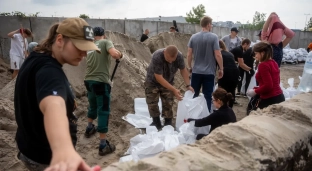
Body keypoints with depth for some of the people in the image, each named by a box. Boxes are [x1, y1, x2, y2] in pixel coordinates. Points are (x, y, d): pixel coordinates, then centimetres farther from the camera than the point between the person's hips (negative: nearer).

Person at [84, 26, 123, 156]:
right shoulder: (106, 42, -4)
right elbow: (115, 54, -24)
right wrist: (120, 55, -1)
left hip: (89, 80, 7)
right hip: (101, 82, -7)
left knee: (93, 106, 29)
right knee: (103, 111, -1)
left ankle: (89, 129, 50)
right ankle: (103, 145, 3)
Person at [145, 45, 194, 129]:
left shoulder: (179, 56, -26)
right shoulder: (157, 57, -39)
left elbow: (183, 70, -8)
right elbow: (159, 78, -37)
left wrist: (188, 85, -15)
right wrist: (174, 89, -40)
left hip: (168, 82, 3)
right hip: (153, 81, -2)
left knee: (168, 104, 2)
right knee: (152, 103, 0)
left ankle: (168, 124, 18)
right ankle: (156, 123, 18)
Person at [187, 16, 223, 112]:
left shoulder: (193, 37, 2)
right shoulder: (214, 37, -8)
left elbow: (189, 54, 3)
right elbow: (218, 55, -11)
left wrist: (189, 67, 16)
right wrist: (221, 69, -1)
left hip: (196, 71, 3)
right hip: (209, 72, -3)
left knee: (194, 95, 14)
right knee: (207, 96, 5)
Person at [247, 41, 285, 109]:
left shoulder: (263, 65, -17)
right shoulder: (274, 63, 10)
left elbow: (268, 86, -22)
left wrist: (255, 91, -10)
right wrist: (259, 88, 19)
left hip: (269, 99, -9)